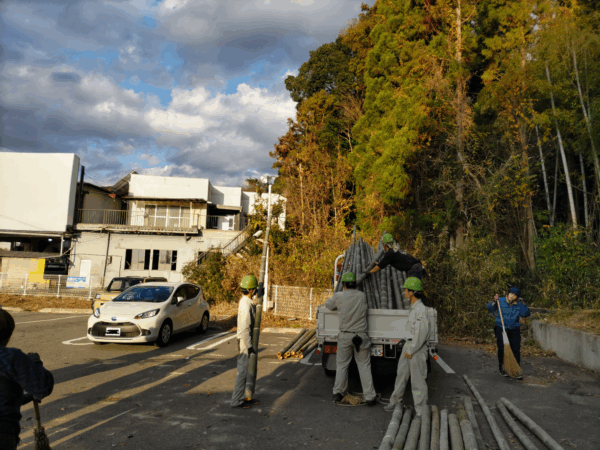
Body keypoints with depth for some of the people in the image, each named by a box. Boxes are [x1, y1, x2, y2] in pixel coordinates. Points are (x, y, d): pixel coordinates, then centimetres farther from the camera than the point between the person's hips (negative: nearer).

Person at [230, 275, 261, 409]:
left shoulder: (244, 301, 7)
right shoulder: (246, 305, -23)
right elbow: (244, 328, -24)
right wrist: (249, 346, -20)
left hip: (246, 341, 10)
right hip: (245, 342, -10)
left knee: (247, 370, 17)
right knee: (243, 371, -1)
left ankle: (246, 397, 27)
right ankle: (236, 400, 8)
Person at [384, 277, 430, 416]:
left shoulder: (421, 309, -21)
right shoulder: (413, 308, 10)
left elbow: (422, 333, -25)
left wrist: (411, 350, -19)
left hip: (417, 349, -9)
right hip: (409, 346, 9)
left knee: (417, 379, 0)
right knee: (401, 375, 16)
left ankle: (421, 410, 11)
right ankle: (395, 402, 30)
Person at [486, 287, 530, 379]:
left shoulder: (519, 305, 3)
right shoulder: (501, 301, -3)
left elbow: (526, 314, -2)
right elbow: (490, 308, -4)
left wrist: (523, 304, -9)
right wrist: (494, 301, -20)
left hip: (514, 331, 2)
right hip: (501, 329, -2)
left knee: (516, 351, -3)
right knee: (502, 350, 2)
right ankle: (502, 369, 18)